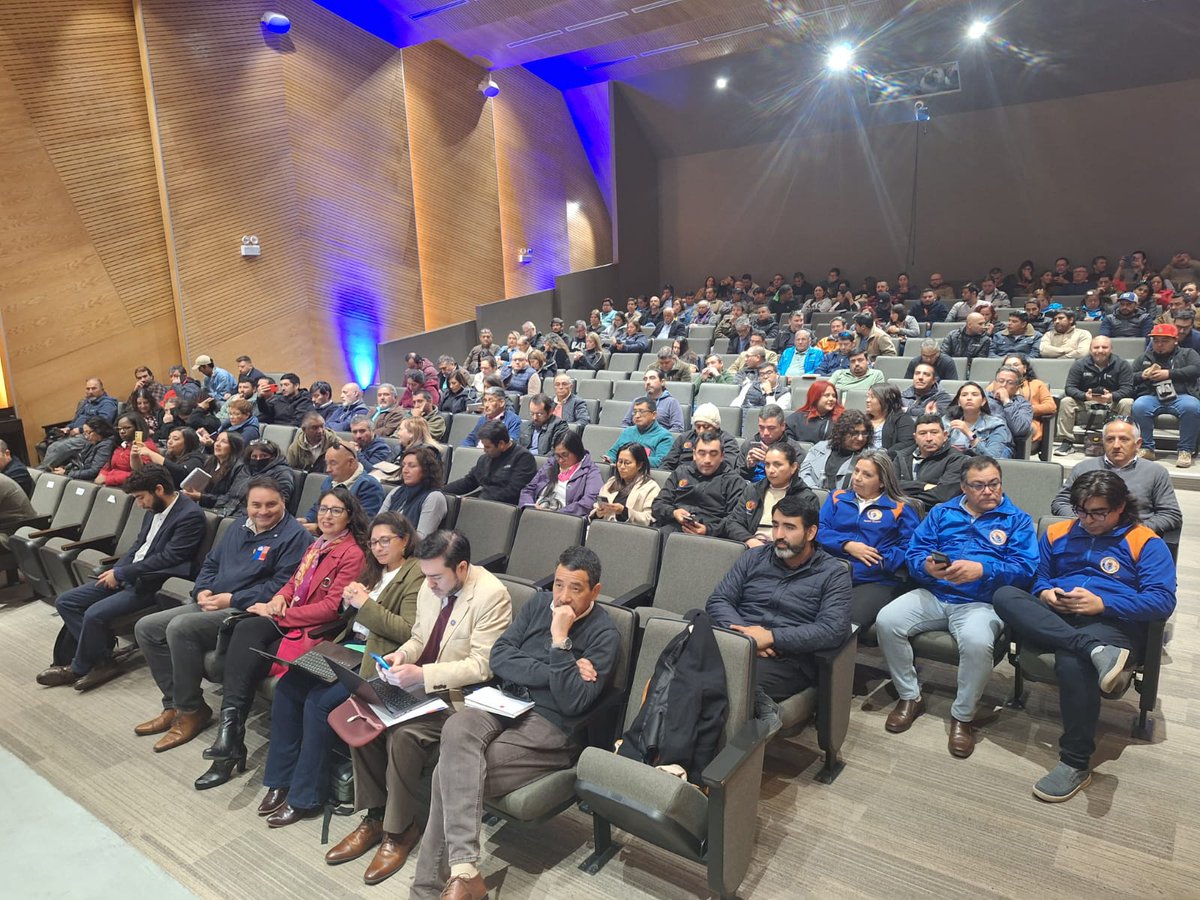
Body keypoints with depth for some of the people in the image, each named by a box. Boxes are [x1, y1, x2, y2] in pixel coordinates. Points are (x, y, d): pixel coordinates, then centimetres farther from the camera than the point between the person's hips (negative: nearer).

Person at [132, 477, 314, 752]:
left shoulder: (294, 536, -10)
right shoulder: (240, 526, 16)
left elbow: (281, 586, -18)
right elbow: (211, 562, 22)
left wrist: (231, 599, -18)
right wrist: (202, 591, 1)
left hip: (247, 612, -9)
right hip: (212, 604, 9)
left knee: (180, 627, -28)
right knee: (146, 628, 1)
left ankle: (191, 711, -11)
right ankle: (174, 704, 7)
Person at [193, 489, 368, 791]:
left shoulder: (352, 554, -8)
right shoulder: (317, 544, 18)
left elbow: (332, 607, -14)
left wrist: (278, 613, -12)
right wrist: (279, 598, -1)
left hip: (314, 630, -7)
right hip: (284, 619, 7)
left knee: (246, 662, -24)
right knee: (246, 629, -24)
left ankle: (231, 729, -12)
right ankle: (231, 727, -28)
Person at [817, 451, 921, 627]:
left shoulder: (900, 508, 11)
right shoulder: (837, 497, 20)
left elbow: (911, 547, -1)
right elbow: (819, 530, 8)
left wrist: (879, 562, -12)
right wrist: (848, 545, -6)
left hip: (877, 581, -2)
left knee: (848, 621, -30)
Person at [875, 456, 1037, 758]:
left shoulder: (1017, 520, 11)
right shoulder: (941, 513, 18)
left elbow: (1024, 569, -5)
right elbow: (914, 554, 8)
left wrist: (981, 570, -21)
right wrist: (927, 567, -16)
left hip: (981, 603, -3)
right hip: (933, 594, 3)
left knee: (977, 642, -36)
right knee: (886, 620, -22)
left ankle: (963, 716, -9)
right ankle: (910, 696, 1)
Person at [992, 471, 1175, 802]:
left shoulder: (1146, 543, 7)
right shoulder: (1057, 534, 21)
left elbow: (1163, 601, -4)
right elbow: (1037, 577, 22)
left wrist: (1102, 603, -15)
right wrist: (1044, 594, -2)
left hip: (1112, 622, -4)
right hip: (1052, 618, 5)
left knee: (1072, 661, -39)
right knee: (1004, 595, -27)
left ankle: (1076, 764, -23)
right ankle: (1096, 652, -41)